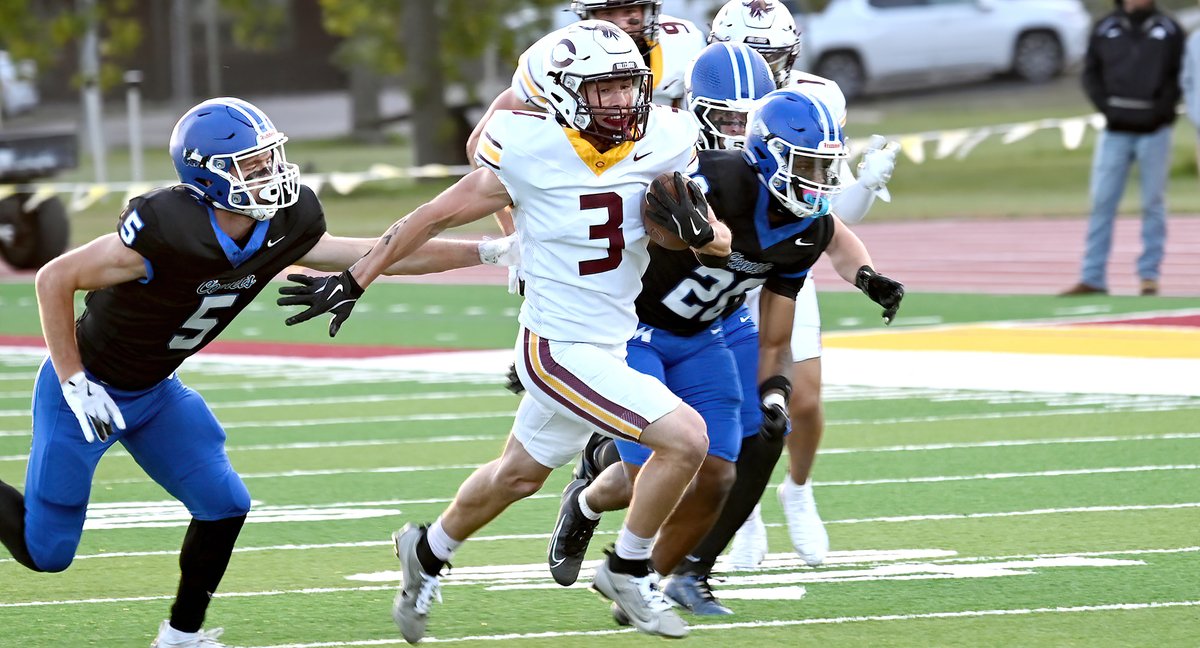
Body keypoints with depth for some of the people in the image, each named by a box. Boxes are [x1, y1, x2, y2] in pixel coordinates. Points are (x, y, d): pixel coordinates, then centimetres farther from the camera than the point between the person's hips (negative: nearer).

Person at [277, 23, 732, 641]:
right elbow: (436, 215, -7)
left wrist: (699, 229, -22)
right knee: (686, 438, -18)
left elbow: (722, 244, 2)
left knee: (519, 476, 25)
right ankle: (627, 571, 3)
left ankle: (428, 552, 50)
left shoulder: (663, 145, -6)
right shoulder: (531, 154, -18)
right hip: (561, 350, -7)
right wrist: (353, 282, -2)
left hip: (611, 344, 7)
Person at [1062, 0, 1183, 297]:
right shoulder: (1105, 28, 7)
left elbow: (1180, 75, 3)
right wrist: (1107, 106, -5)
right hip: (1115, 131, 1)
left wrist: (1160, 109, -9)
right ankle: (1093, 278, 1)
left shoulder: (1169, 30, 4)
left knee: (1153, 204, 3)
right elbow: (1091, 73, 8)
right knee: (1102, 202, -2)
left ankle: (1150, 275, 8)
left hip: (1155, 132, -1)